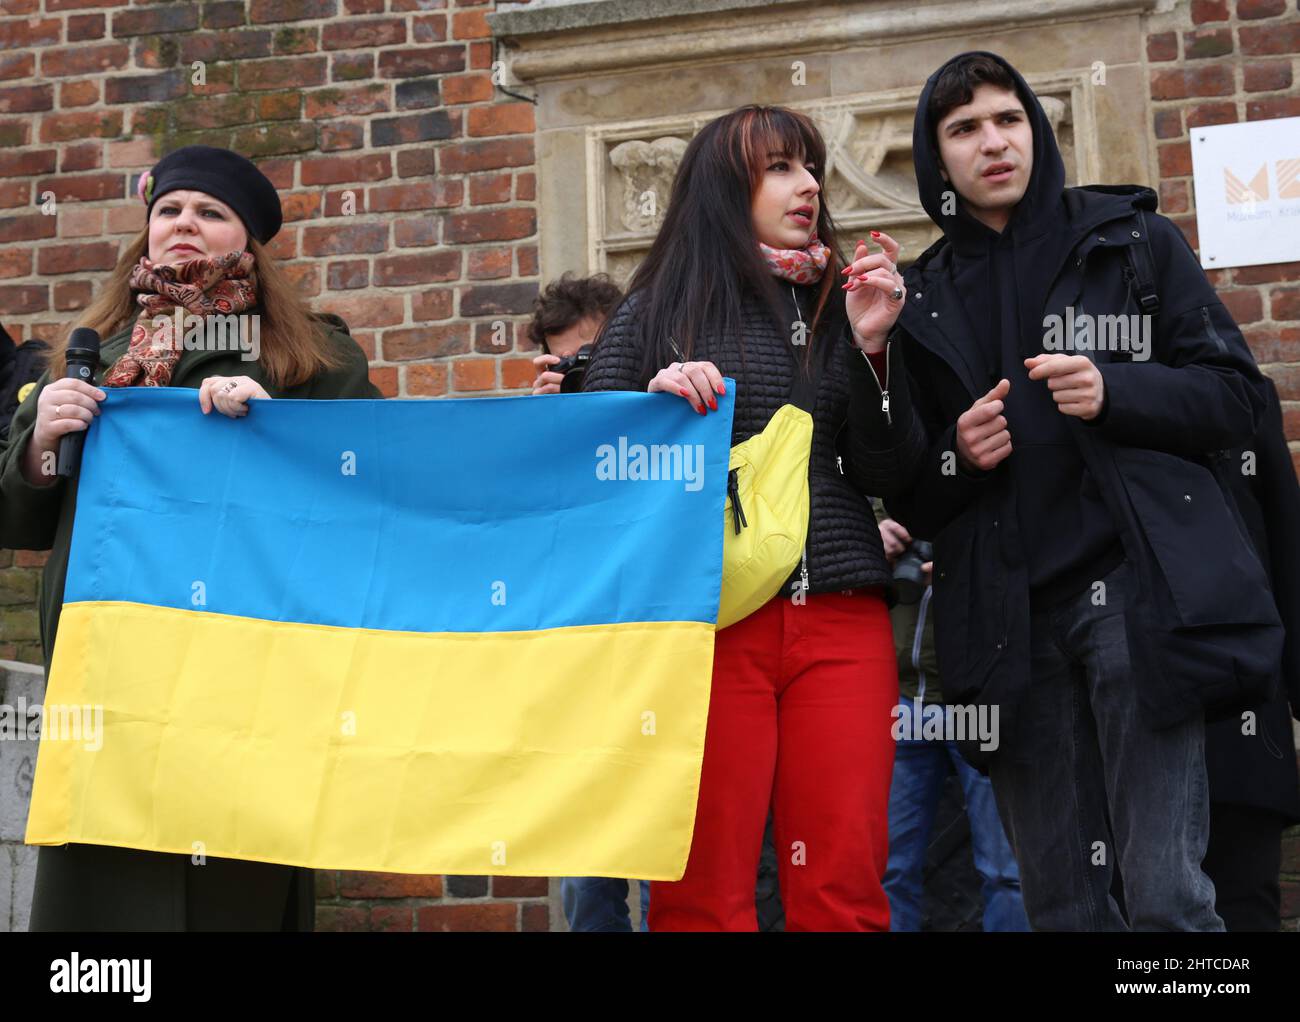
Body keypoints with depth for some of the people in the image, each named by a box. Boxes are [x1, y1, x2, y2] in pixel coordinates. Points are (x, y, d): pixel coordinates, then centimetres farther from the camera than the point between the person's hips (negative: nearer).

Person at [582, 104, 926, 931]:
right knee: (703, 890, -4)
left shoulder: (836, 306, 17)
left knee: (844, 888, 0)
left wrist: (871, 349, -2)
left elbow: (889, 475, 9)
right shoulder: (656, 313, 9)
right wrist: (655, 401, -12)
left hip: (840, 616, 3)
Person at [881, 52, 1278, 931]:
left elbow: (1238, 396, 4)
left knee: (1167, 895, -10)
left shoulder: (1132, 240, 9)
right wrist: (955, 456, -5)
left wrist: (1116, 391, -13)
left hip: (1136, 591, -3)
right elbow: (908, 497, 17)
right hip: (1008, 619, 3)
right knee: (1062, 902, 7)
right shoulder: (924, 299, 15)